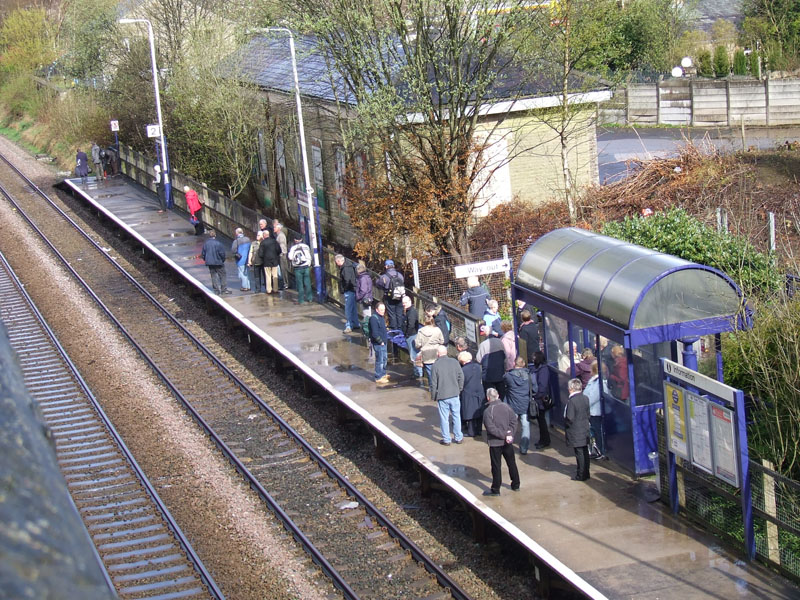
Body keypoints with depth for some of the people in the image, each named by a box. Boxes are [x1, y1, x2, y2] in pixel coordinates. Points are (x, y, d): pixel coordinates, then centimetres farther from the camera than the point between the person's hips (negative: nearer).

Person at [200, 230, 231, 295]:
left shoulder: (206, 243, 0)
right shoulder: (218, 243, -14)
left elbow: (203, 254, 6)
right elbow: (222, 253, -12)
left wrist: (206, 260, 20)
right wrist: (223, 260, 6)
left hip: (209, 263, 4)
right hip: (218, 262, -4)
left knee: (214, 276, 10)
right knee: (223, 275, 6)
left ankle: (216, 291, 9)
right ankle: (224, 289, 3)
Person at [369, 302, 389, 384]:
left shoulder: (381, 317, 11)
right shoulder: (374, 319, -21)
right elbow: (375, 333, -25)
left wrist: (385, 339, 15)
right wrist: (380, 342, -17)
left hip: (383, 342, 10)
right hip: (378, 343, -10)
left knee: (384, 358, 21)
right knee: (379, 360, -4)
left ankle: (383, 374, 37)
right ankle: (378, 378, 3)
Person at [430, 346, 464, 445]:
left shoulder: (435, 365, -11)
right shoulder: (454, 362, -3)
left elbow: (433, 383, -8)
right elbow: (461, 377, 2)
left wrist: (433, 397, 4)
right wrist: (459, 389, 15)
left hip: (442, 396, -3)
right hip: (455, 394, 3)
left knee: (444, 418, 7)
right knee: (456, 416, 15)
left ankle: (446, 439, 14)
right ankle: (458, 437, 22)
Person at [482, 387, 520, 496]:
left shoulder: (488, 411, -17)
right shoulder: (506, 407, -2)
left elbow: (491, 429, -20)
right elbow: (514, 421, -2)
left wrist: (504, 435, -15)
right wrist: (510, 434, -7)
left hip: (495, 443, -4)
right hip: (508, 442, 5)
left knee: (496, 466, 4)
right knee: (511, 463, 18)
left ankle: (495, 489, 11)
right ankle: (516, 485, 29)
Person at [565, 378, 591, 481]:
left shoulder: (571, 401, -20)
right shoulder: (585, 398, 4)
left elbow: (570, 419, -20)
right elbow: (588, 414, 11)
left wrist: (565, 421, -1)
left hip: (575, 434, -8)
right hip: (585, 430, 8)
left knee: (579, 454, -1)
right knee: (585, 452, 15)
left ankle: (581, 475, 5)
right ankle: (586, 472, 24)